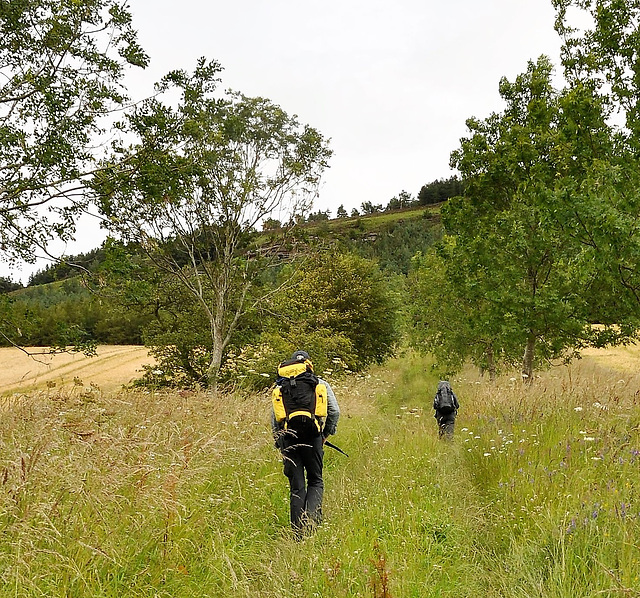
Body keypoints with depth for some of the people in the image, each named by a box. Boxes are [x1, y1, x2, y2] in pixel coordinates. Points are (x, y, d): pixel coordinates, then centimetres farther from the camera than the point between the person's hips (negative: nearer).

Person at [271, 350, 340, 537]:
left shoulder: (279, 387, 18)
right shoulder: (320, 384, 14)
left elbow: (274, 419, 15)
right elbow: (334, 411, 5)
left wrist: (278, 442, 23)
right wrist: (327, 433, 18)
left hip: (288, 438, 2)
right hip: (312, 437, -1)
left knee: (296, 486, 8)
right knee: (315, 481, 13)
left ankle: (298, 533, 5)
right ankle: (312, 516, -13)